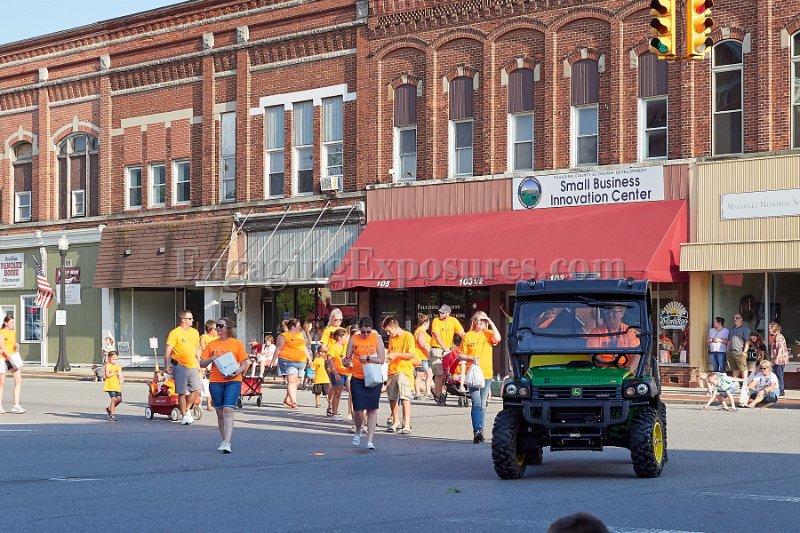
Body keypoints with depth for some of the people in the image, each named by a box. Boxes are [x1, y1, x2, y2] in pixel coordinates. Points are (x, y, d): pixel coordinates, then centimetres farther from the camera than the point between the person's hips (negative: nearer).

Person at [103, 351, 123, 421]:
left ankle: (110, 409, 26)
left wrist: (121, 379, -4)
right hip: (110, 385, -6)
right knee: (114, 399, -12)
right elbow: (107, 375, -14)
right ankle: (112, 415, -3)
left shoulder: (118, 366, 13)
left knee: (119, 399, 1)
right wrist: (115, 373, -20)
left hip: (117, 386, 6)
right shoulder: (107, 366, -3)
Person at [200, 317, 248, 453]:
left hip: (233, 381, -4)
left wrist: (236, 373, -15)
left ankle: (227, 443, -20)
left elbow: (244, 364, 3)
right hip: (215, 382, 4)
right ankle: (225, 441, 20)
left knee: (228, 410, -16)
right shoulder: (212, 344, 11)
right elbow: (202, 364, 10)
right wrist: (212, 358, -9)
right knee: (220, 413, 8)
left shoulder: (237, 343, 4)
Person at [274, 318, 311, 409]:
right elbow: (278, 349, -5)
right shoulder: (284, 336, -2)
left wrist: (309, 358, 21)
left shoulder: (300, 335, 20)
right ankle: (294, 402, -21)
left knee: (296, 382, 7)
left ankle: (287, 400, 19)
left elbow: (304, 348, 26)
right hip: (288, 361, -7)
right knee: (292, 381, -15)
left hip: (301, 362, 7)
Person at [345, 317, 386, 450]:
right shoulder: (353, 340, 3)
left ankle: (370, 440, 1)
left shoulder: (377, 339, 2)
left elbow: (382, 359, -2)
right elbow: (347, 358, 6)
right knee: (358, 409, -4)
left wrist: (368, 358, -17)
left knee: (372, 409, -3)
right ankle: (358, 432, 27)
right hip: (357, 379, 0)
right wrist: (347, 361, -17)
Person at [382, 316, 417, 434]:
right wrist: (387, 354, 5)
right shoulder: (392, 338, 15)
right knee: (392, 398, 10)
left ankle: (407, 425, -14)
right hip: (392, 371, 7)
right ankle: (395, 421, 26)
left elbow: (411, 354, -11)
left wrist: (396, 355, -15)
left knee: (405, 397, -13)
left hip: (404, 370, -7)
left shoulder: (408, 336, -6)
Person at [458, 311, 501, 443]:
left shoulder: (488, 334, 8)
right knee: (476, 404, -12)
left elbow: (497, 339, -15)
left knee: (482, 405, 8)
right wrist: (471, 358, -12)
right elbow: (460, 355, 6)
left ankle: (480, 431, 14)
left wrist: (491, 322, -8)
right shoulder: (468, 336, 5)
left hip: (487, 374, 2)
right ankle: (477, 432, -18)